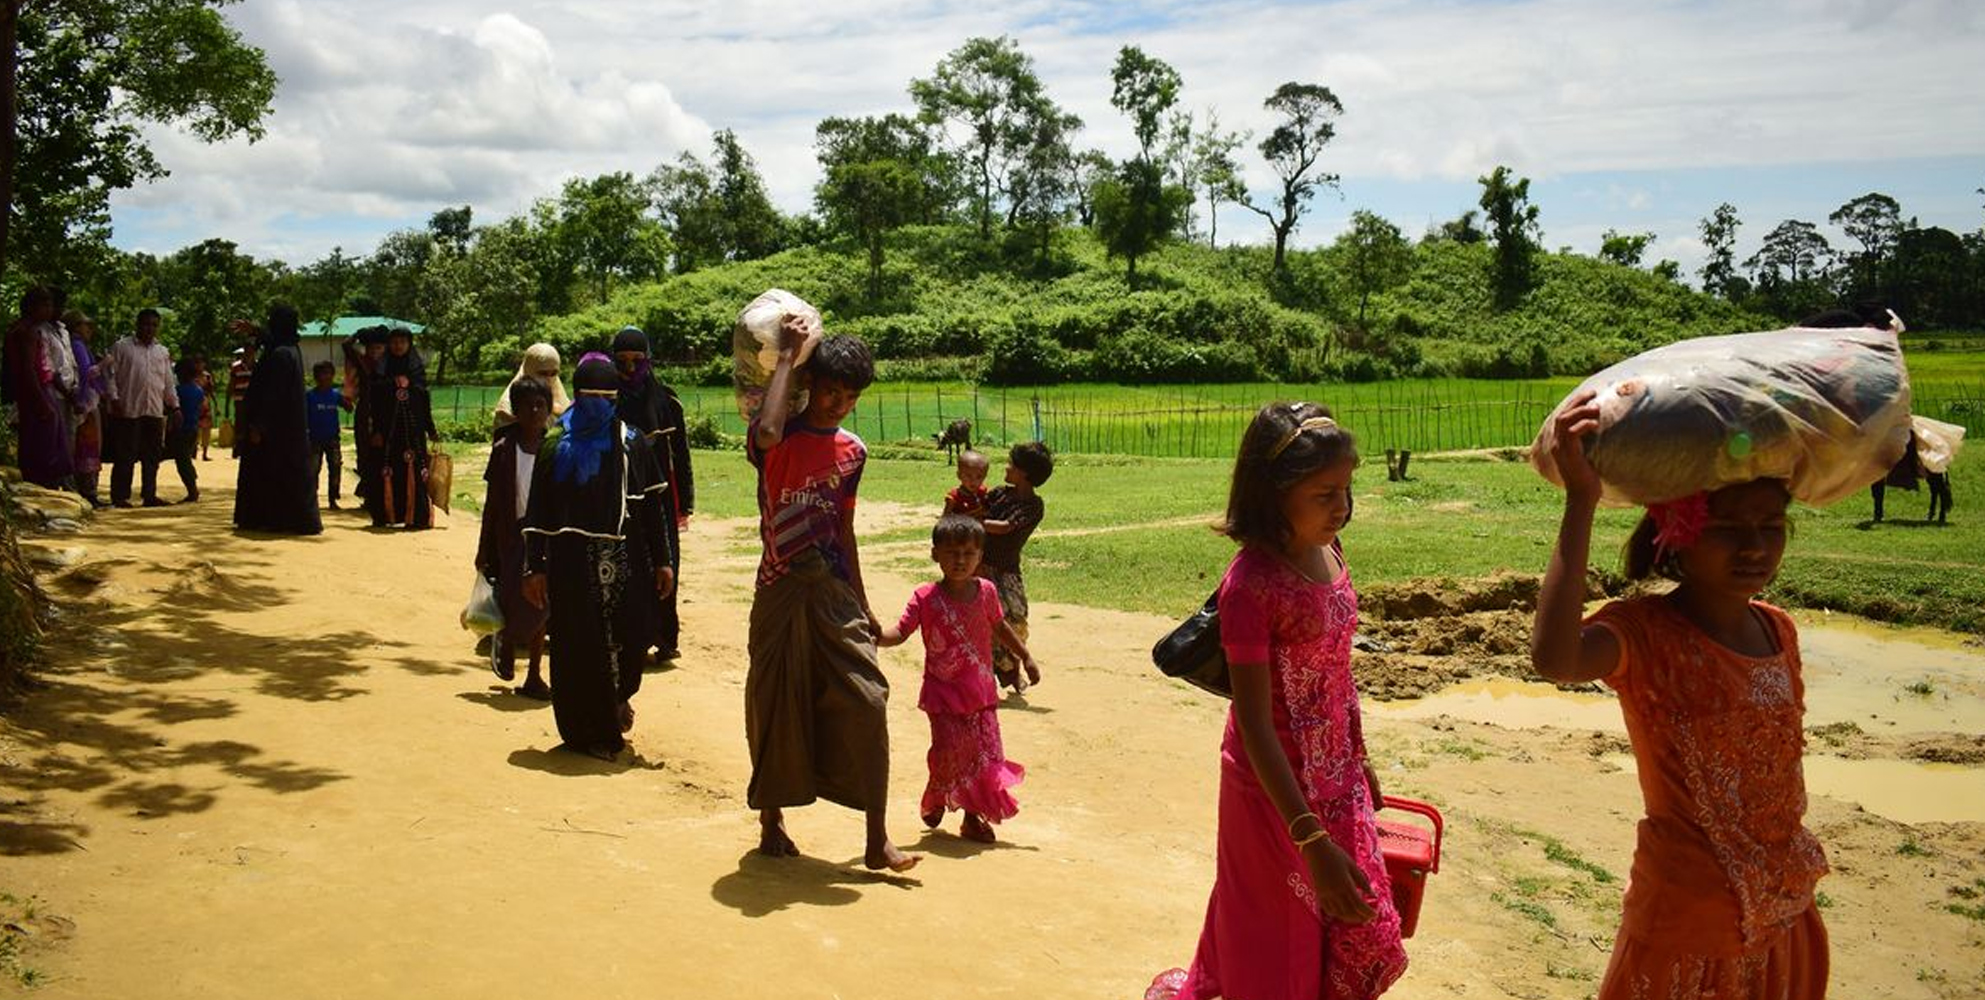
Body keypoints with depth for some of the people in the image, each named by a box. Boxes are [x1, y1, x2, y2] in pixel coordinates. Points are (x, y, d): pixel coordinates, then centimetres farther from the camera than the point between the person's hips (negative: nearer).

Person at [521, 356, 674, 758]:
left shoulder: (633, 444, 5)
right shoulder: (556, 446, 2)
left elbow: (651, 506, 7)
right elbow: (537, 511, 1)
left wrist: (661, 561, 4)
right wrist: (534, 567, -4)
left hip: (626, 563, 1)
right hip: (573, 565, -1)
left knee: (630, 637, 0)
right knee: (579, 647, 2)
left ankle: (616, 697, 32)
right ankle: (589, 732, 16)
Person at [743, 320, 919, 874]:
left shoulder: (852, 451, 10)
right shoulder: (780, 439, -6)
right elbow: (766, 432, -33)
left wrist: (862, 603, 19)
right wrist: (786, 356, -23)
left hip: (836, 594, 4)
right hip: (781, 594, -3)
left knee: (866, 704, -6)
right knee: (777, 709, 6)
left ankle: (878, 842, 0)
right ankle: (772, 824, 27)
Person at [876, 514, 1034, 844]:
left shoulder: (986, 591, 0)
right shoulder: (926, 598, -10)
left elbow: (999, 627, 16)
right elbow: (901, 632, -17)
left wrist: (1025, 656, 19)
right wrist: (876, 637, -37)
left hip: (980, 690, 3)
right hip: (943, 690, -3)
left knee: (985, 751, 2)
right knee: (949, 748, -10)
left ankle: (973, 816, 18)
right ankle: (935, 800, 21)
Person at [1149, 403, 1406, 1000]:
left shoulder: (1329, 552, -2)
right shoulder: (1252, 584, -25)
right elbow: (1255, 724, -25)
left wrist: (1360, 759, 20)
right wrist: (1312, 842, -27)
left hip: (1337, 776, 7)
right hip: (1276, 786, -7)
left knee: (1365, 935, 16)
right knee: (1279, 944, 10)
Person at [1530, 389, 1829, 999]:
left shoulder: (1778, 631, 1)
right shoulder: (1647, 633, -20)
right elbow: (1554, 658, -43)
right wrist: (1581, 501, -42)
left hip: (1789, 914, 7)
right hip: (1691, 924, -6)